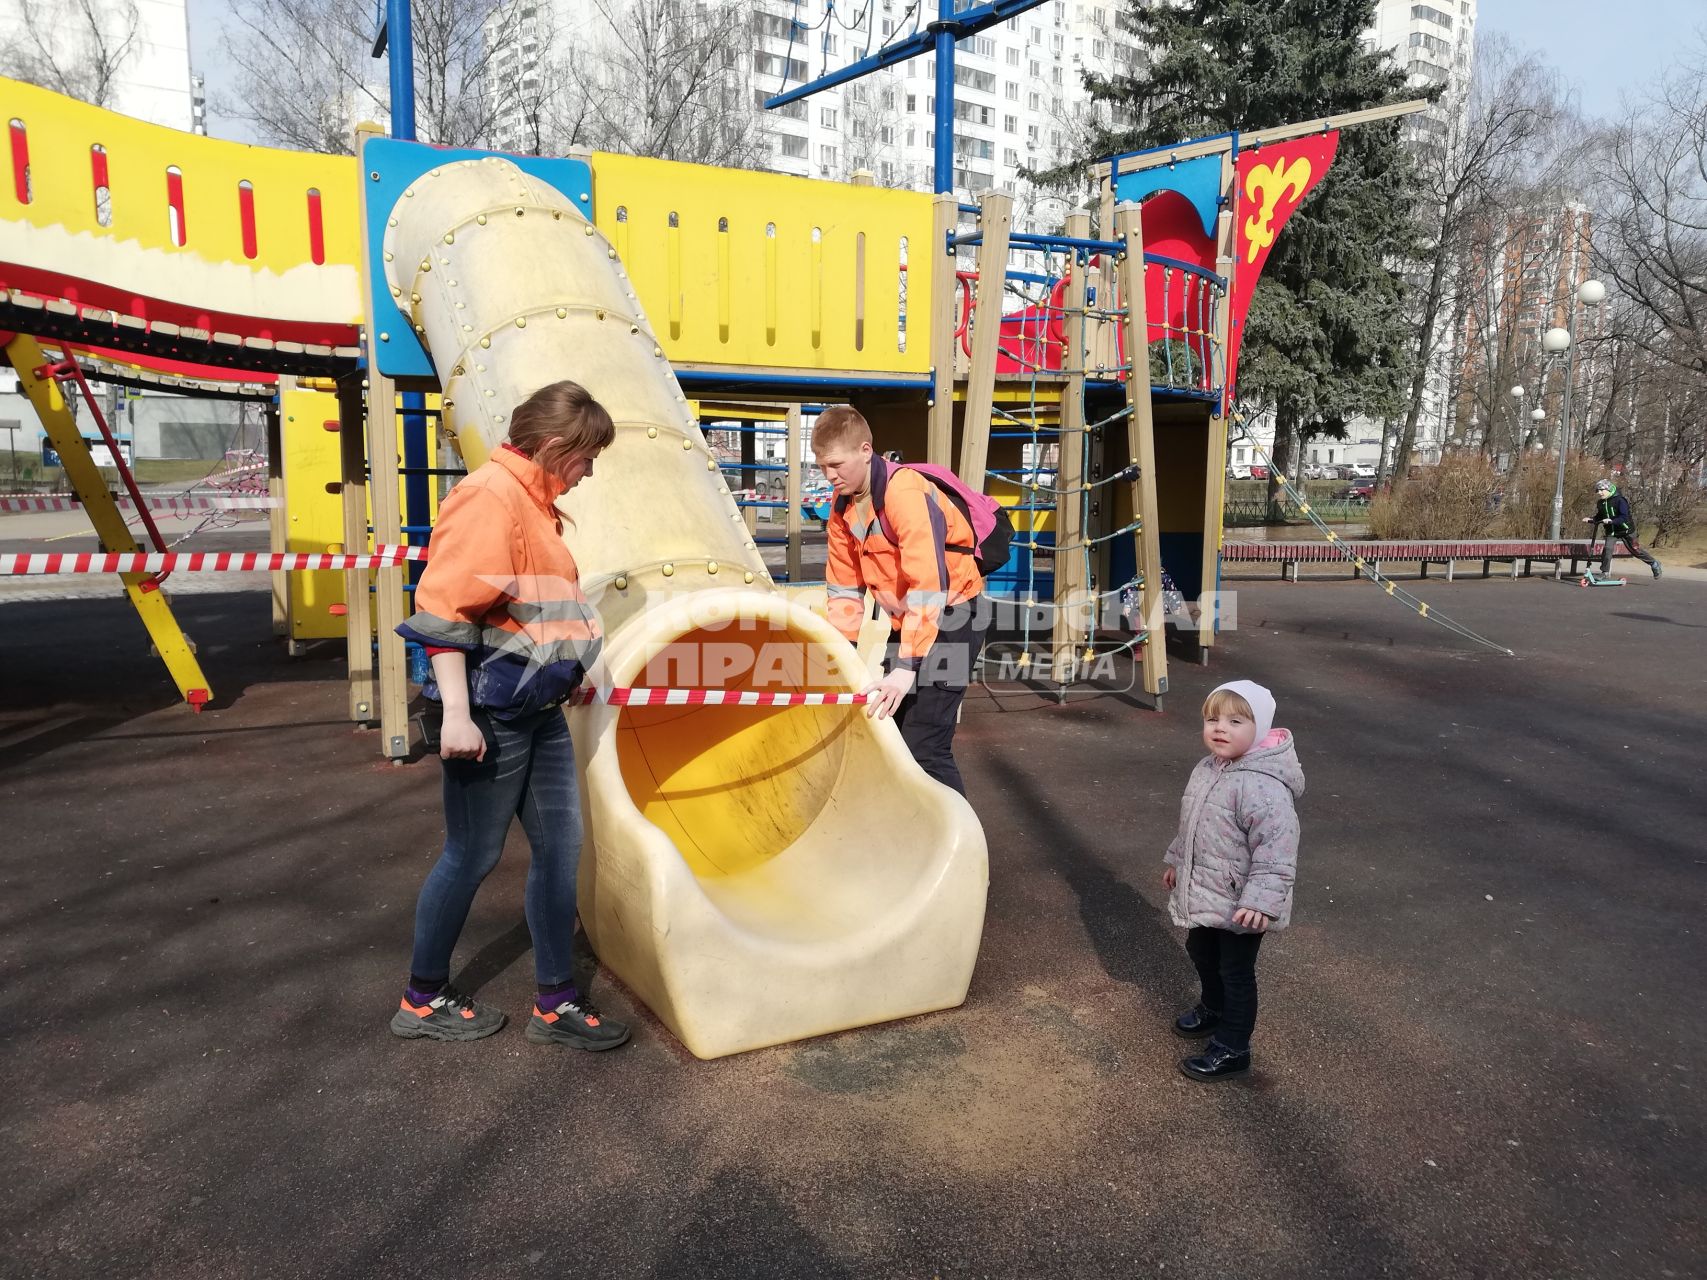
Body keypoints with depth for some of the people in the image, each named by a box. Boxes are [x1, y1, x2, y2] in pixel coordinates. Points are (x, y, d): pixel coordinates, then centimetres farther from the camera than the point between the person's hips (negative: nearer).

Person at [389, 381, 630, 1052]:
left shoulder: (534, 503, 13)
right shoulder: (488, 497, -16)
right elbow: (444, 609, -21)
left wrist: (569, 674, 24)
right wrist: (456, 714, -24)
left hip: (540, 713, 9)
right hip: (491, 714, -9)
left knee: (559, 845, 9)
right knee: (472, 855, 4)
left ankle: (557, 1003, 20)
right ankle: (423, 999, 25)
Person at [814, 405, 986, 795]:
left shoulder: (906, 492, -24)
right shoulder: (842, 507, 2)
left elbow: (929, 586, -31)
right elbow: (845, 587, 9)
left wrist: (907, 667, -34)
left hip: (951, 617, -8)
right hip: (905, 622, 9)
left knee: (924, 747, -16)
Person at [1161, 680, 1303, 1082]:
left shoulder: (1264, 787, -28)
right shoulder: (1206, 769, 1)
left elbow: (1276, 848, -29)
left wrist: (1261, 900, -32)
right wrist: (1177, 861, 25)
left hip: (1240, 905, -9)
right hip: (1203, 895, 9)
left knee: (1236, 972, 7)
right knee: (1200, 952, 26)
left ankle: (1232, 1049, 23)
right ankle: (1212, 1009, 51)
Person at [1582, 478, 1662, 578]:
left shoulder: (1620, 500, -20)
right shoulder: (1601, 503, 0)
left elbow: (1624, 517, -28)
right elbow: (1599, 517, 9)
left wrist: (1611, 521, -42)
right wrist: (1590, 520, -10)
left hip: (1625, 530, -5)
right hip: (1611, 531, 5)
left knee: (1635, 550, 3)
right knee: (1607, 549, -13)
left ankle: (1655, 564, 21)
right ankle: (1605, 572, -5)